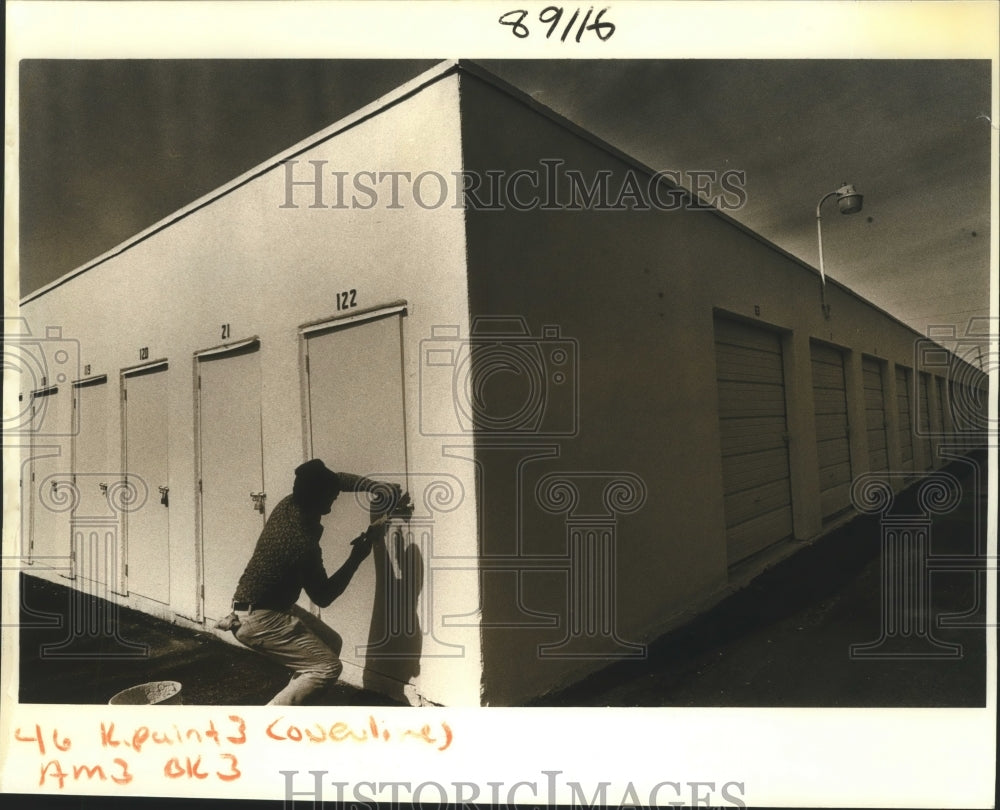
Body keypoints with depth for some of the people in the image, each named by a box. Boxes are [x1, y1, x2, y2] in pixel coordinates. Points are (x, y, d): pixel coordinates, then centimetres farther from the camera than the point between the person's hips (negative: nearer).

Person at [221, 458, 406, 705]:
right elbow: (323, 597, -14)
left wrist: (380, 488, 2)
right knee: (327, 666, -12)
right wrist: (356, 558, -11)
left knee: (331, 643, 13)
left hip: (272, 606, 10)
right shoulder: (303, 544, -30)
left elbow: (338, 479, 10)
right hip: (257, 619, -10)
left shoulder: (289, 505, -6)